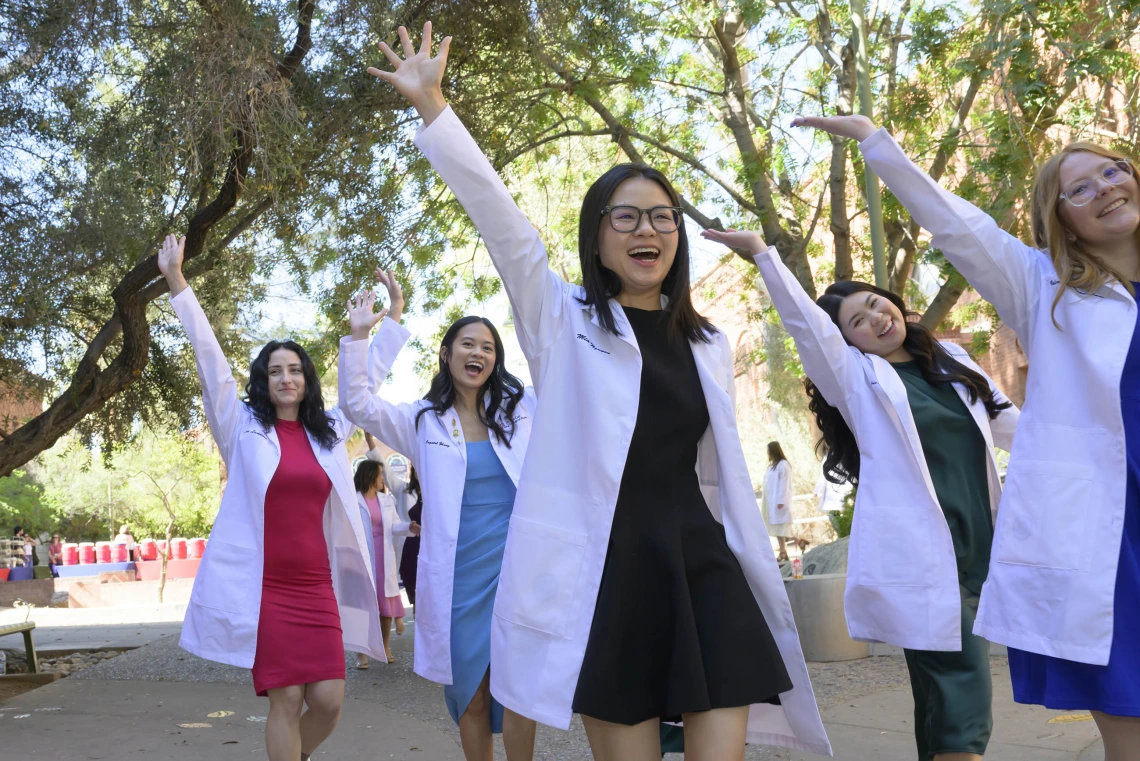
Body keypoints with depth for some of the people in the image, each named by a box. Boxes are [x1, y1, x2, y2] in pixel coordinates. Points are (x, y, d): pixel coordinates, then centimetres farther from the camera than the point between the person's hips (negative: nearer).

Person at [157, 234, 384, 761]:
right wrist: (176, 280, -6)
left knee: (329, 702, 0)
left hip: (317, 587, 3)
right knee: (286, 701, -4)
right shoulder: (243, 427, 3)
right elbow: (209, 360, -2)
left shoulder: (328, 432, 11)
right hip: (262, 587, -3)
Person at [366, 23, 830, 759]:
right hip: (603, 575, -3)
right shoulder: (565, 320, 2)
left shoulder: (709, 345, 14)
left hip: (700, 569, 3)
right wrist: (431, 105, -11)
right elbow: (497, 215, -6)